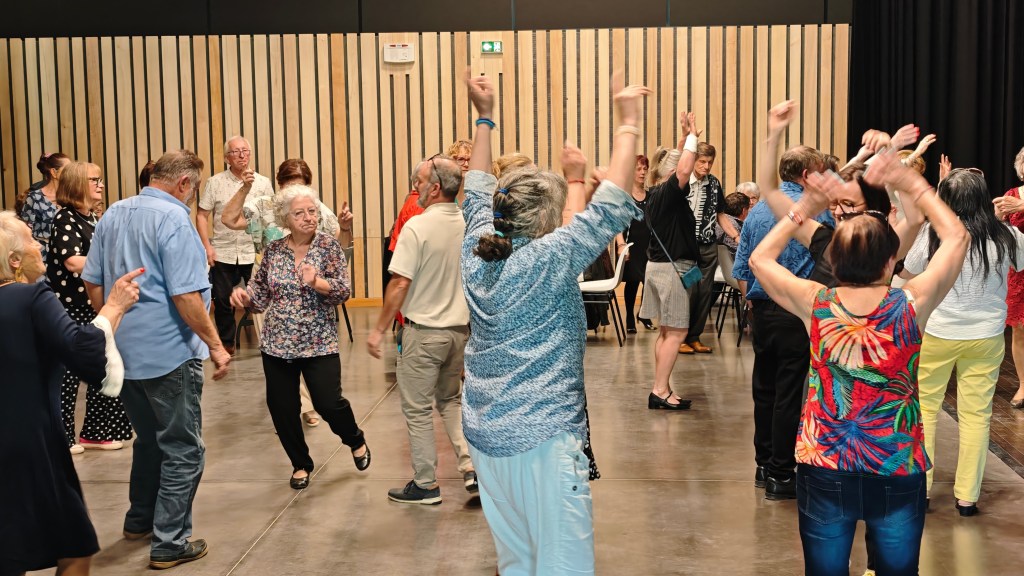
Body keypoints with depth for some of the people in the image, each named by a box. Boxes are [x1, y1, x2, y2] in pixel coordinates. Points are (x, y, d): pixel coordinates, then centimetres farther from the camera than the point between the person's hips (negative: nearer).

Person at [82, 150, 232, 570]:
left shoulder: (113, 215, 9)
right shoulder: (174, 219, -16)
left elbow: (93, 282, 14)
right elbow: (186, 296, -22)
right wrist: (215, 345, -15)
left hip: (123, 351, 8)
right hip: (168, 354, -8)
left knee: (148, 437, 24)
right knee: (182, 449, 3)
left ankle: (139, 520, 35)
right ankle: (169, 544, 6)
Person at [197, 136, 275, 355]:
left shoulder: (263, 182, 3)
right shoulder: (215, 182, 2)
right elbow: (202, 215, 2)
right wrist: (207, 246, -6)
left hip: (253, 252, 0)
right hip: (223, 253, 0)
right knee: (222, 300, 7)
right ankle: (226, 342, 22)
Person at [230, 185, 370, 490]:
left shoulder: (329, 246, -5)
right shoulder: (273, 250, 4)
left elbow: (343, 290, -11)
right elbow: (261, 291, 11)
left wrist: (316, 282, -29)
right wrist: (244, 294, -10)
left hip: (319, 343, -3)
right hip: (277, 343, 3)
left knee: (329, 403, -7)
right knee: (281, 407, 6)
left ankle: (356, 441, 25)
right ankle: (301, 464, 29)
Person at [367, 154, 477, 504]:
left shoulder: (417, 227, -17)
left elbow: (400, 283, -18)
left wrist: (380, 329, -10)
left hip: (424, 330, -6)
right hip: (460, 328, 6)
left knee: (417, 409, 7)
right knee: (451, 399, 23)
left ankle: (426, 485, 14)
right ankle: (471, 466, 12)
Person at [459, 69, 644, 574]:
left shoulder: (477, 253, 2)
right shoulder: (548, 260, -16)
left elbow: (479, 193, 17)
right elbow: (609, 206, -16)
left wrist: (484, 118, 23)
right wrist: (628, 123, -8)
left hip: (486, 434, 8)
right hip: (544, 437, -8)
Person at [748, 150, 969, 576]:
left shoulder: (815, 305, -12)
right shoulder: (912, 306, -14)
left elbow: (760, 258, 6)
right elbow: (956, 237, 2)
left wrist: (805, 209, 2)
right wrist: (912, 184, 4)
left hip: (824, 472, 1)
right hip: (899, 474, 0)